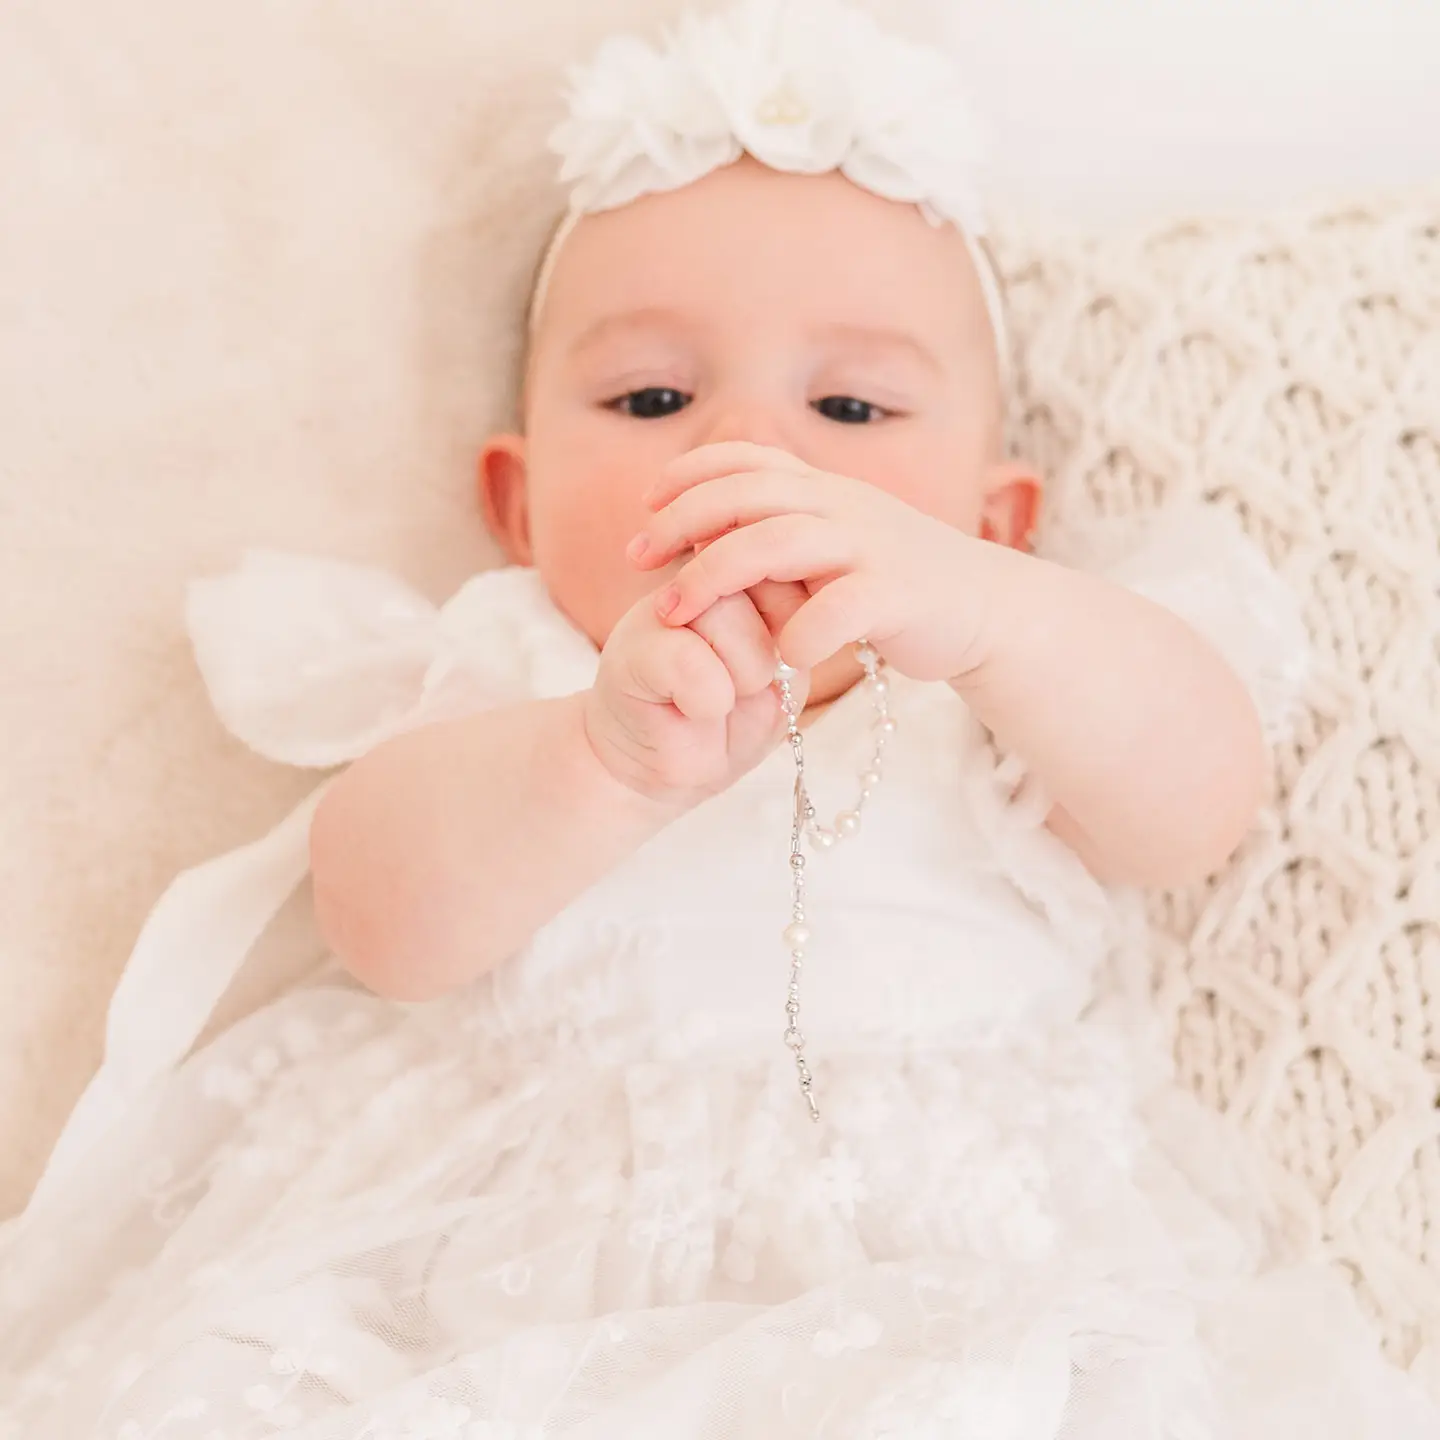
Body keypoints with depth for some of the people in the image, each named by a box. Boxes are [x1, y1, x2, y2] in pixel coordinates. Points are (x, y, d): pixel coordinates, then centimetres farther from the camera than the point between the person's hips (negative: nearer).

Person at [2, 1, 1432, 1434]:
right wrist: (610, 760, -31)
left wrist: (984, 610, -31)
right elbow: (386, 917, -11)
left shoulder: (1009, 688, 9)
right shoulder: (499, 678, 7)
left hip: (929, 1277, 1)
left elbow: (1197, 799, -12)